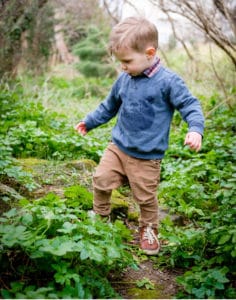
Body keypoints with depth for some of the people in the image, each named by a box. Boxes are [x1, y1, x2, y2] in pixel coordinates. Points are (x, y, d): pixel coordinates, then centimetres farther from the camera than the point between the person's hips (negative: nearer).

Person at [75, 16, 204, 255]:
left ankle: (148, 229, 34)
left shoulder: (168, 81, -16)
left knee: (145, 197, 6)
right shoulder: (124, 79, 2)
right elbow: (109, 106, 18)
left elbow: (190, 105, -12)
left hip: (147, 156, -5)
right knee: (101, 179, 3)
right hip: (118, 146, 5)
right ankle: (100, 216, 30)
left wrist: (195, 129, -30)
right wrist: (89, 122, 22)